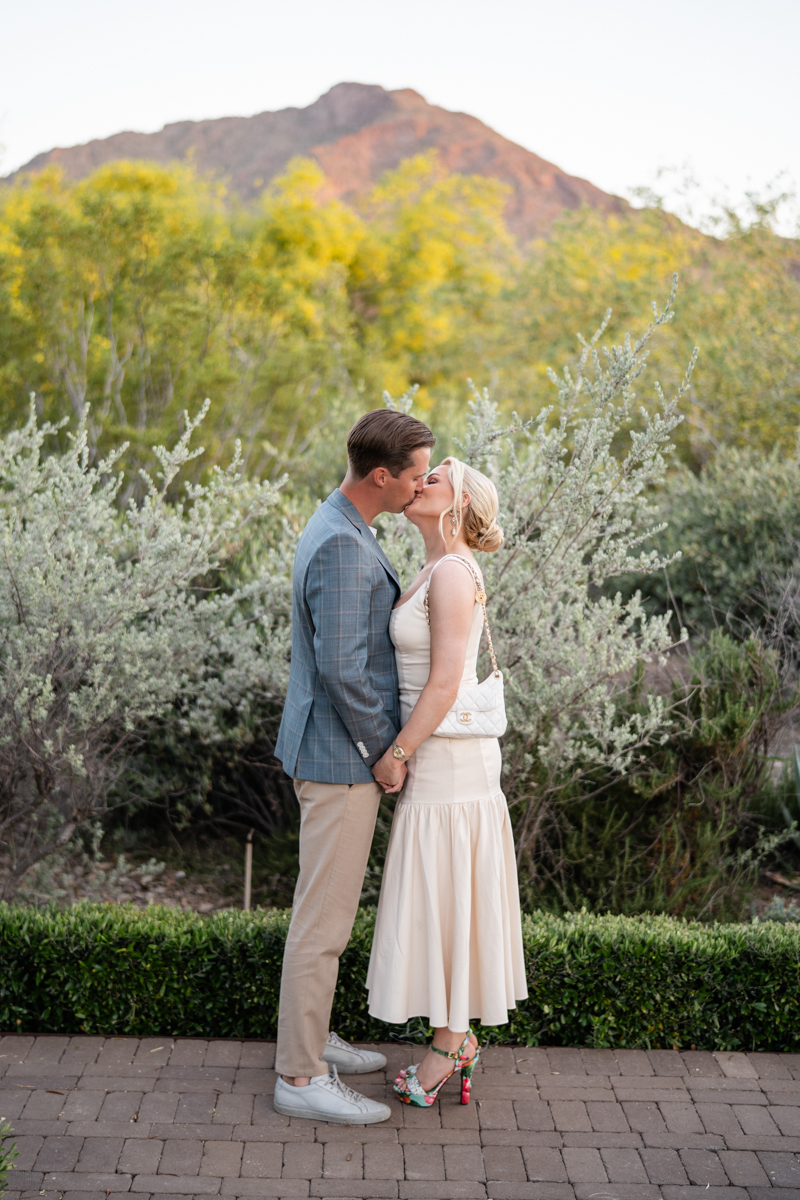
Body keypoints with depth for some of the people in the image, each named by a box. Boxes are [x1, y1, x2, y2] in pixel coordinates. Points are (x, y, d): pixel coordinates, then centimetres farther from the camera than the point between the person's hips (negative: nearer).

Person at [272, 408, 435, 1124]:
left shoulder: (346, 531, 12)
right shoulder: (341, 545, -22)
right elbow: (340, 667, -26)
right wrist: (383, 751, -16)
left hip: (344, 752, 11)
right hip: (341, 757, -11)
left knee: (329, 906, 19)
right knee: (324, 916, -2)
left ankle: (311, 1040, 32)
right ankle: (300, 1077, 7)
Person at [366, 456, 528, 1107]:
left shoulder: (453, 572, -17)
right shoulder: (439, 571, 12)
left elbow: (445, 683, -21)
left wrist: (396, 756, -16)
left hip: (446, 755, -10)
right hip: (445, 753, 10)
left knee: (443, 896, 0)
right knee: (446, 898, 14)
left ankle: (448, 1046, 12)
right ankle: (459, 1036, 24)